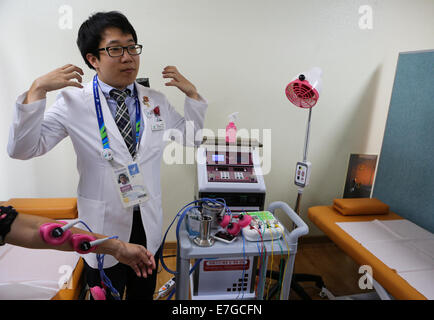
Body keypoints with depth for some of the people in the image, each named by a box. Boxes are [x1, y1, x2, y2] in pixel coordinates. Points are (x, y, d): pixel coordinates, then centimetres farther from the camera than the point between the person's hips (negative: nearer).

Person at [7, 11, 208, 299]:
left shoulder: (156, 101, -2)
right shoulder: (74, 101, -11)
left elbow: (192, 138, 7)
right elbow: (22, 149, -14)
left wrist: (191, 93, -5)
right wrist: (37, 90, -25)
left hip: (149, 223, 3)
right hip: (103, 227, -3)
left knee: (144, 293, 26)